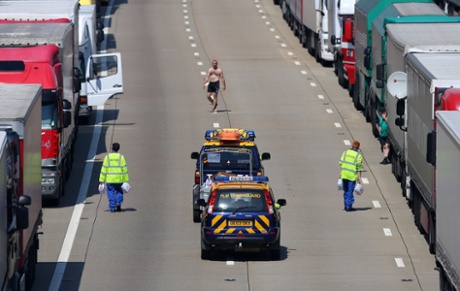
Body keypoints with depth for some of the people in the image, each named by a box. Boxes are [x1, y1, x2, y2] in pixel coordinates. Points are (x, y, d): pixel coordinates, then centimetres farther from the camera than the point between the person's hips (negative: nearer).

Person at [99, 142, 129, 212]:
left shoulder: (107, 157, -3)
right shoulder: (121, 157, -2)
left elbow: (104, 169, -2)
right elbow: (124, 168, -2)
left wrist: (102, 180, 1)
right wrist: (126, 180, 2)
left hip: (110, 179, -1)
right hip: (119, 179, 1)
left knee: (111, 193, 6)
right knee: (119, 191, 18)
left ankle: (112, 207, 3)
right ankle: (118, 203, 1)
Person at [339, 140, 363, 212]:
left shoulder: (345, 152, 6)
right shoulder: (358, 155, -5)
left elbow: (341, 163, 5)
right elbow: (359, 167, -8)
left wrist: (341, 172, 12)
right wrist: (359, 177, -5)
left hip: (344, 174, 4)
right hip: (352, 176, -4)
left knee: (346, 190, 16)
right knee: (350, 191, 2)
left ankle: (346, 205, 23)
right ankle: (349, 206, 3)